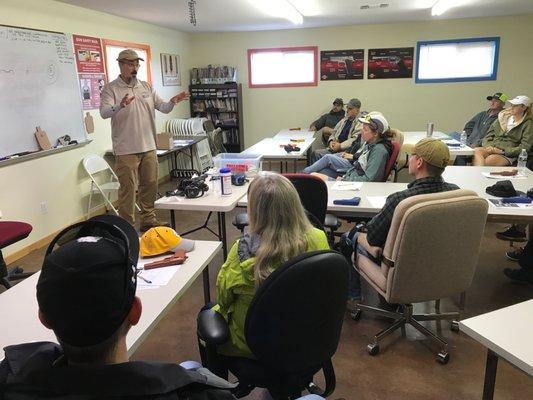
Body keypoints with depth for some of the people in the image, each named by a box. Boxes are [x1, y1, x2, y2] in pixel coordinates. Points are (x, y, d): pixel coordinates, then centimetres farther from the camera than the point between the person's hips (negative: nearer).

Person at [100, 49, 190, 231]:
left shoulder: (146, 87, 11)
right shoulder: (111, 88, -3)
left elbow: (163, 108, 8)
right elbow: (104, 112, -18)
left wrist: (173, 102, -14)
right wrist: (120, 105, -39)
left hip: (149, 147, 5)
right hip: (126, 150, -5)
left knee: (150, 185, 12)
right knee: (127, 188, -1)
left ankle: (148, 220, 27)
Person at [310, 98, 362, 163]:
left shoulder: (359, 124, -1)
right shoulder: (344, 120, 22)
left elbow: (354, 140, -12)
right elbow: (334, 132, 23)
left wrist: (340, 146, -20)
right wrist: (331, 141, 1)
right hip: (334, 148, 7)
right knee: (315, 153, -18)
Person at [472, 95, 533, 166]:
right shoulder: (503, 117, 18)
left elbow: (524, 148, -5)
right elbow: (489, 136, 17)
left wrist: (502, 151, -14)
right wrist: (488, 146, -5)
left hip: (508, 155, -4)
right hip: (492, 149, 4)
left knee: (489, 160, -37)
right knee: (476, 151, -32)